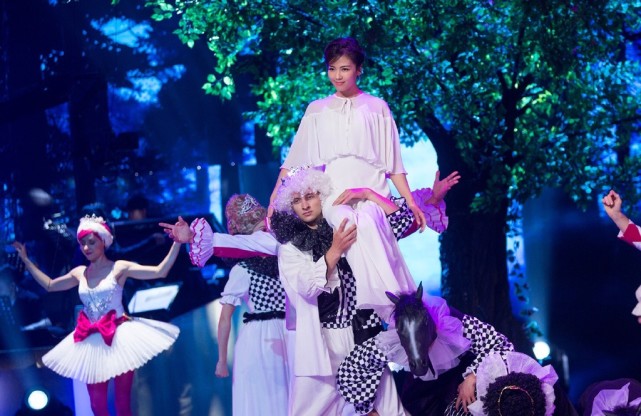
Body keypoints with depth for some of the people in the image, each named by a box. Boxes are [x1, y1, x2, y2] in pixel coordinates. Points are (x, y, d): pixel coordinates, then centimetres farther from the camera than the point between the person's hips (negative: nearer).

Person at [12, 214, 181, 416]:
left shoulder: (120, 268, -6)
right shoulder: (79, 273, 8)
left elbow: (160, 271, -13)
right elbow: (49, 285, 23)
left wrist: (177, 242, -22)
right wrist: (25, 259, 23)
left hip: (119, 338, -5)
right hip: (92, 342, 5)